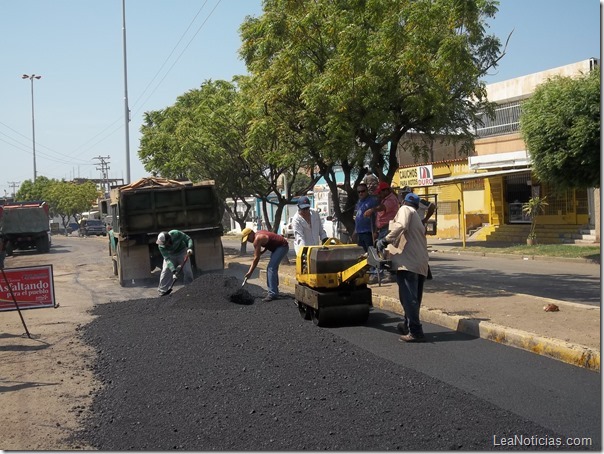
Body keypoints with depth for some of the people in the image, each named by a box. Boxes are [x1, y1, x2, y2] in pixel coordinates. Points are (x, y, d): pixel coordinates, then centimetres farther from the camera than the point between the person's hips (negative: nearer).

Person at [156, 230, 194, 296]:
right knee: (165, 271, -10)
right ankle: (162, 291, 3)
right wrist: (173, 271, -41)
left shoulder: (176, 234, -34)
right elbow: (167, 259, -31)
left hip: (182, 252, 0)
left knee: (187, 271, -9)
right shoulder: (161, 246, -29)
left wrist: (190, 248, -40)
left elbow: (188, 239, -21)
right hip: (170, 255, 1)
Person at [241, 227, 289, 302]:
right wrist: (263, 251, 9)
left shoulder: (257, 239, -18)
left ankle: (272, 294, -21)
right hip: (278, 246, 11)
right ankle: (274, 291, 26)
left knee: (271, 268, -17)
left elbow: (256, 258, -17)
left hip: (282, 246, -11)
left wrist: (250, 272, -12)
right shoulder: (259, 233, 9)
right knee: (273, 268, 17)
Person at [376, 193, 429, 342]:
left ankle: (415, 331, -12)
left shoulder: (405, 209, 2)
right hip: (420, 265, 9)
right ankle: (408, 325, 28)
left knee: (408, 297, -10)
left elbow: (401, 226, -18)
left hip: (408, 262, -9)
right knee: (412, 298, 17)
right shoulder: (417, 218, 29)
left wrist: (385, 240, -16)